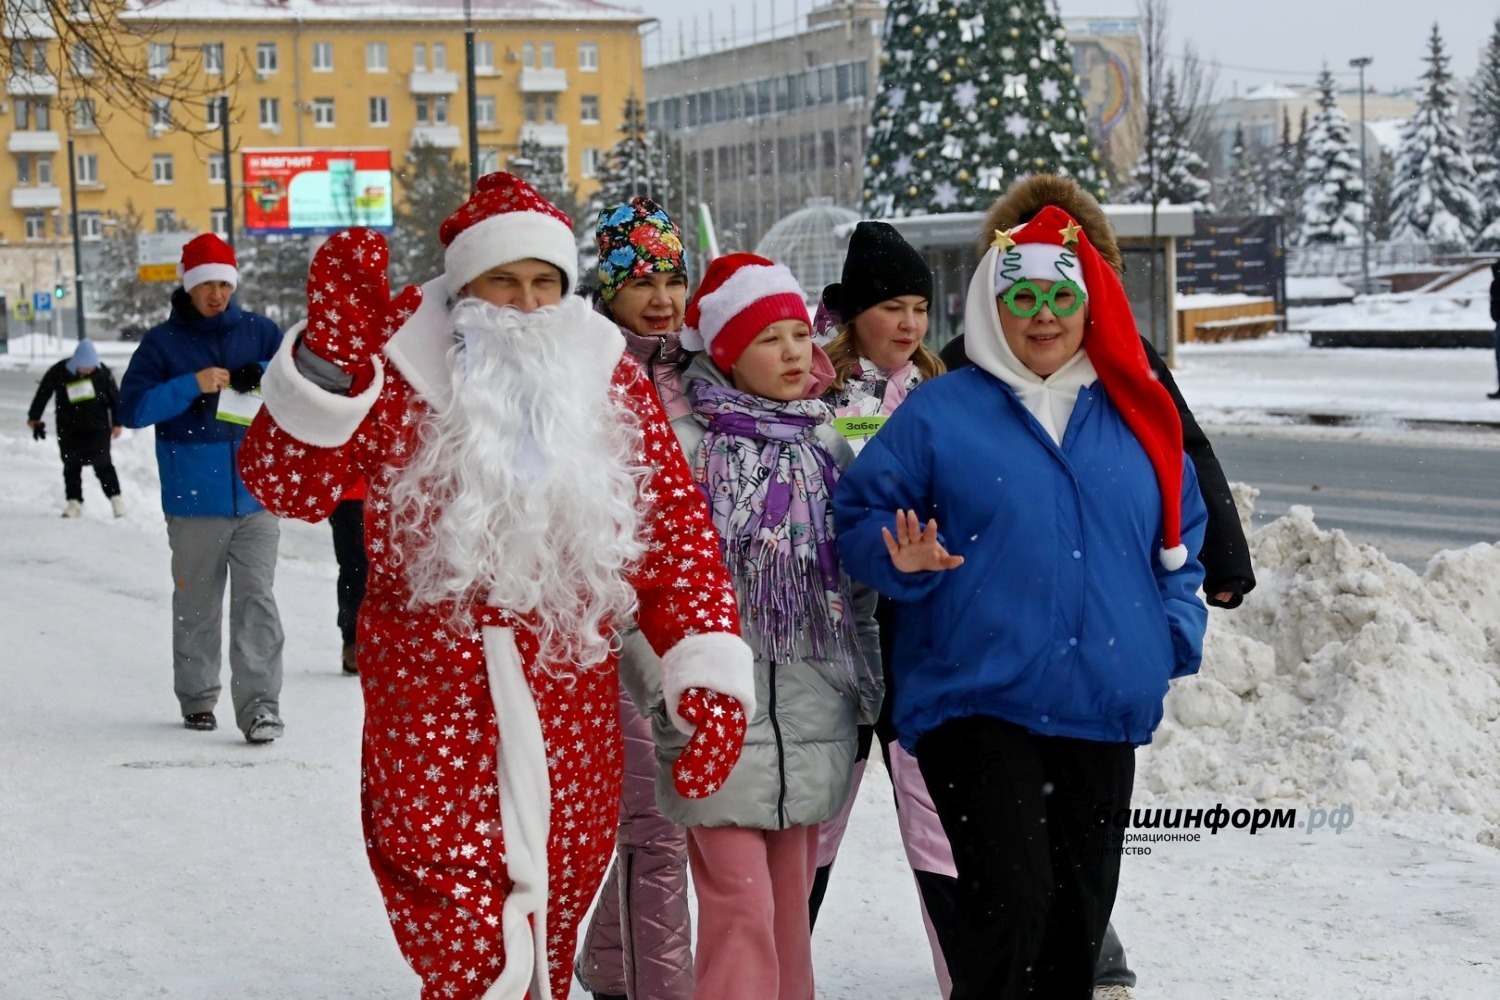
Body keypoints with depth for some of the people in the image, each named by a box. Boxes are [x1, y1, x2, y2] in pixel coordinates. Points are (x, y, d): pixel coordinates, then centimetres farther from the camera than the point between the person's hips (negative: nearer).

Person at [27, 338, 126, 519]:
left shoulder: (103, 372, -12)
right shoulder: (58, 372, -13)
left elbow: (115, 397, 0)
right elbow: (42, 394, 2)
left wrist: (116, 423, 2)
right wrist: (34, 417, 8)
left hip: (98, 428, -1)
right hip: (69, 429, 1)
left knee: (102, 464, -2)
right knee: (71, 465, 4)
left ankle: (116, 498, 7)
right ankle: (74, 502, 10)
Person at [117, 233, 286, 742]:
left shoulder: (260, 333, 8)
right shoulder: (162, 342, 4)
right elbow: (132, 408, -5)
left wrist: (263, 376, -12)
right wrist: (191, 386, -17)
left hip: (257, 495, 0)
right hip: (193, 502, 0)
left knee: (256, 600, -9)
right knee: (196, 605, 10)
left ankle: (259, 704, -11)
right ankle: (197, 697, 25)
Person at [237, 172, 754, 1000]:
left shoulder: (610, 382, 7)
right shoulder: (398, 370, -1)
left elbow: (675, 529, 5)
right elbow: (286, 486, -12)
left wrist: (709, 674, -7)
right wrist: (331, 351, -26)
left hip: (572, 724, 3)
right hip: (430, 714, -3)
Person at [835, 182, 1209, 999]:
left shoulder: (1133, 416, 11)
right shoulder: (941, 412, 0)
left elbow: (1181, 531, 20)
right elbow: (859, 515, 1)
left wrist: (1174, 631, 7)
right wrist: (904, 559, -19)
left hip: (1103, 713, 5)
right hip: (977, 701, -4)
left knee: (1080, 911, 12)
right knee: (1011, 901, -15)